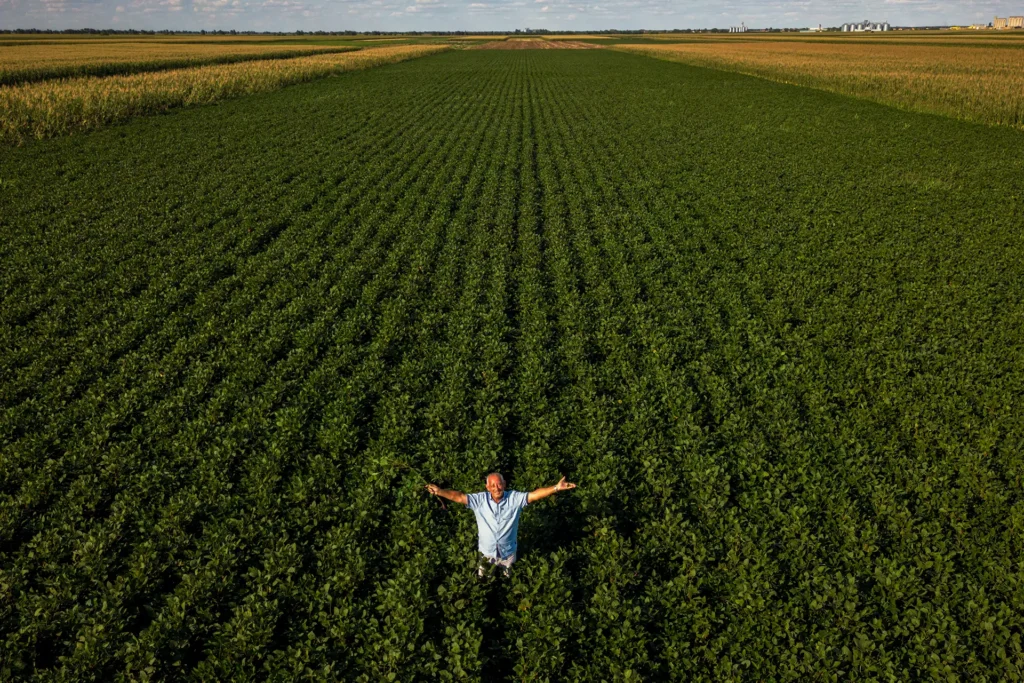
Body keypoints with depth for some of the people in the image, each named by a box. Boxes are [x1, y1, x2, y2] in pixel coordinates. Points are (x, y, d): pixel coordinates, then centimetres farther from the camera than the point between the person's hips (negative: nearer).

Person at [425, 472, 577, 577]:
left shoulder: (515, 498, -22)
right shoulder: (480, 499, -21)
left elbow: (535, 494, -28)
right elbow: (458, 497, -23)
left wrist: (556, 488, -40)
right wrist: (439, 491, -36)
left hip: (507, 551, 0)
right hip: (486, 551, 0)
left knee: (506, 579, 31)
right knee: (480, 577, 29)